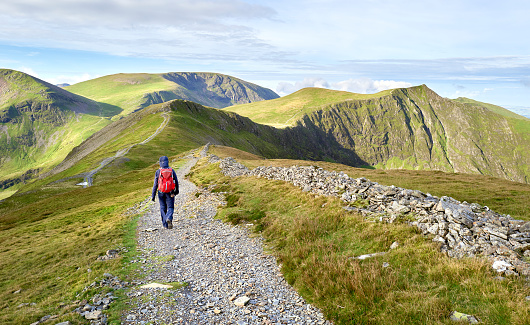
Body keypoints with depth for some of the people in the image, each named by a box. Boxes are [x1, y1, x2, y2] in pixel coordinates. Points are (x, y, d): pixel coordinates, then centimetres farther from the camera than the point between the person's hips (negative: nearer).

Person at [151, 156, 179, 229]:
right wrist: (176, 190, 20)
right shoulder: (172, 170, -3)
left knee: (163, 208, 13)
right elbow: (176, 182, 3)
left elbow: (155, 184, -5)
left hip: (161, 193, 0)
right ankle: (169, 218, -20)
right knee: (170, 207, 9)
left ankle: (165, 225, 13)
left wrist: (153, 195, 0)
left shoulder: (158, 172, -6)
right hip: (170, 193, 0)